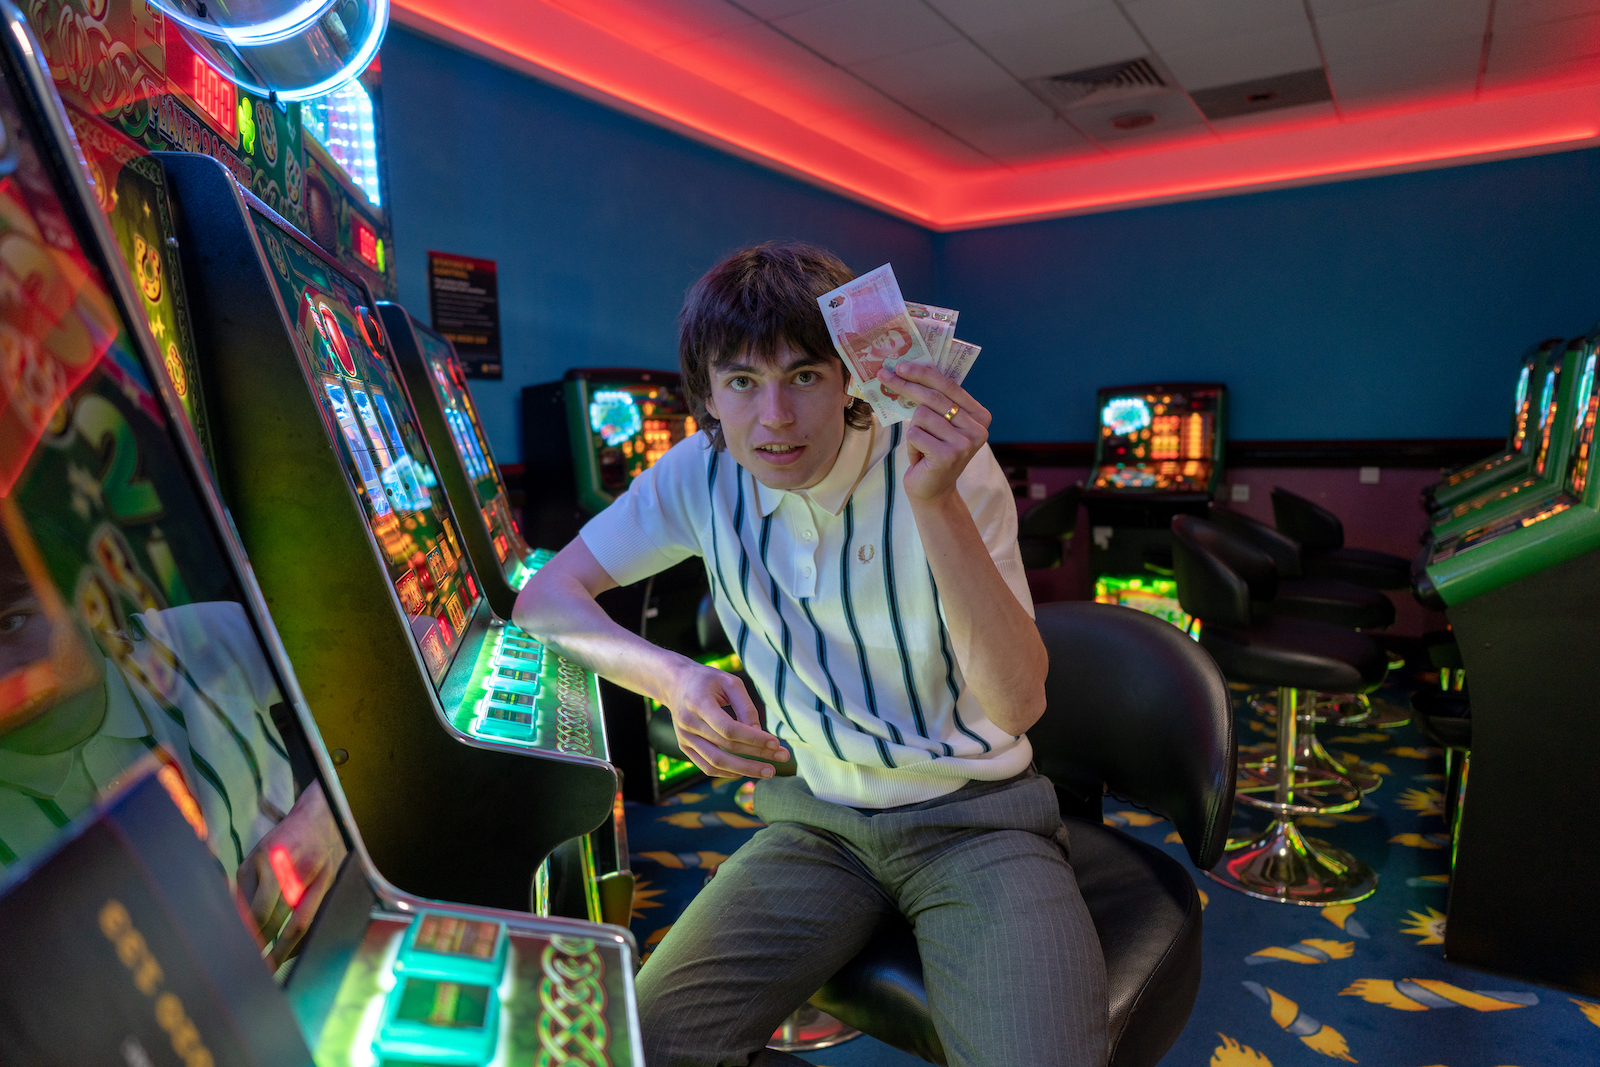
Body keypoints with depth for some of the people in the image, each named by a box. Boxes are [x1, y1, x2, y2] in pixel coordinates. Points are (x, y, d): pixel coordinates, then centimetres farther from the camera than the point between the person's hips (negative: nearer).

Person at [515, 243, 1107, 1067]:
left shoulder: (948, 467, -14)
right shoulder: (701, 475, -6)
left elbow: (1018, 703, -22)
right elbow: (545, 600, -2)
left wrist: (937, 502, -33)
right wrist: (673, 677, -21)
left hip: (973, 814, -2)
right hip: (817, 817, 3)